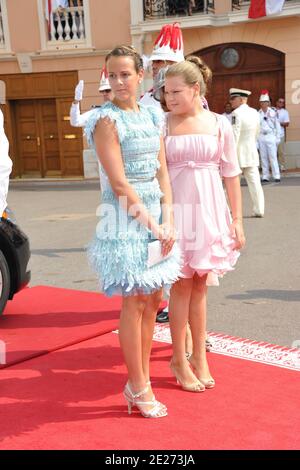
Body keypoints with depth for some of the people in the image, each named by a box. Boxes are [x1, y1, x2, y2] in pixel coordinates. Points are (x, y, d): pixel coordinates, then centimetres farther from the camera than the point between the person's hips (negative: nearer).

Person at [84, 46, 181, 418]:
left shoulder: (152, 116, 9)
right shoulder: (107, 120, -10)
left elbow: (162, 172, 6)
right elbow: (119, 183, -15)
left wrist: (167, 221, -4)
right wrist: (151, 223, -14)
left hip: (156, 217, 7)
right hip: (125, 220, -7)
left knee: (152, 300, 11)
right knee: (134, 304, 0)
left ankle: (141, 378, 26)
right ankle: (138, 388, 14)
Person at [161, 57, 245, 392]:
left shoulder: (218, 125, 3)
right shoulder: (162, 125, -1)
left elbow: (231, 175, 5)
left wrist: (237, 220, 3)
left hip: (209, 210, 2)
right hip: (176, 209, -2)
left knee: (200, 286, 10)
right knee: (182, 285, 2)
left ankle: (199, 356, 23)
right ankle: (179, 359, 16)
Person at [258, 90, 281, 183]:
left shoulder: (273, 113, 0)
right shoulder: (258, 114, 5)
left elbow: (277, 126, 3)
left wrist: (278, 138, -1)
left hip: (271, 136, -2)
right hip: (261, 137, 2)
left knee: (273, 157, -5)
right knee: (263, 158, 4)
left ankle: (277, 176, -3)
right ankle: (265, 177, 8)